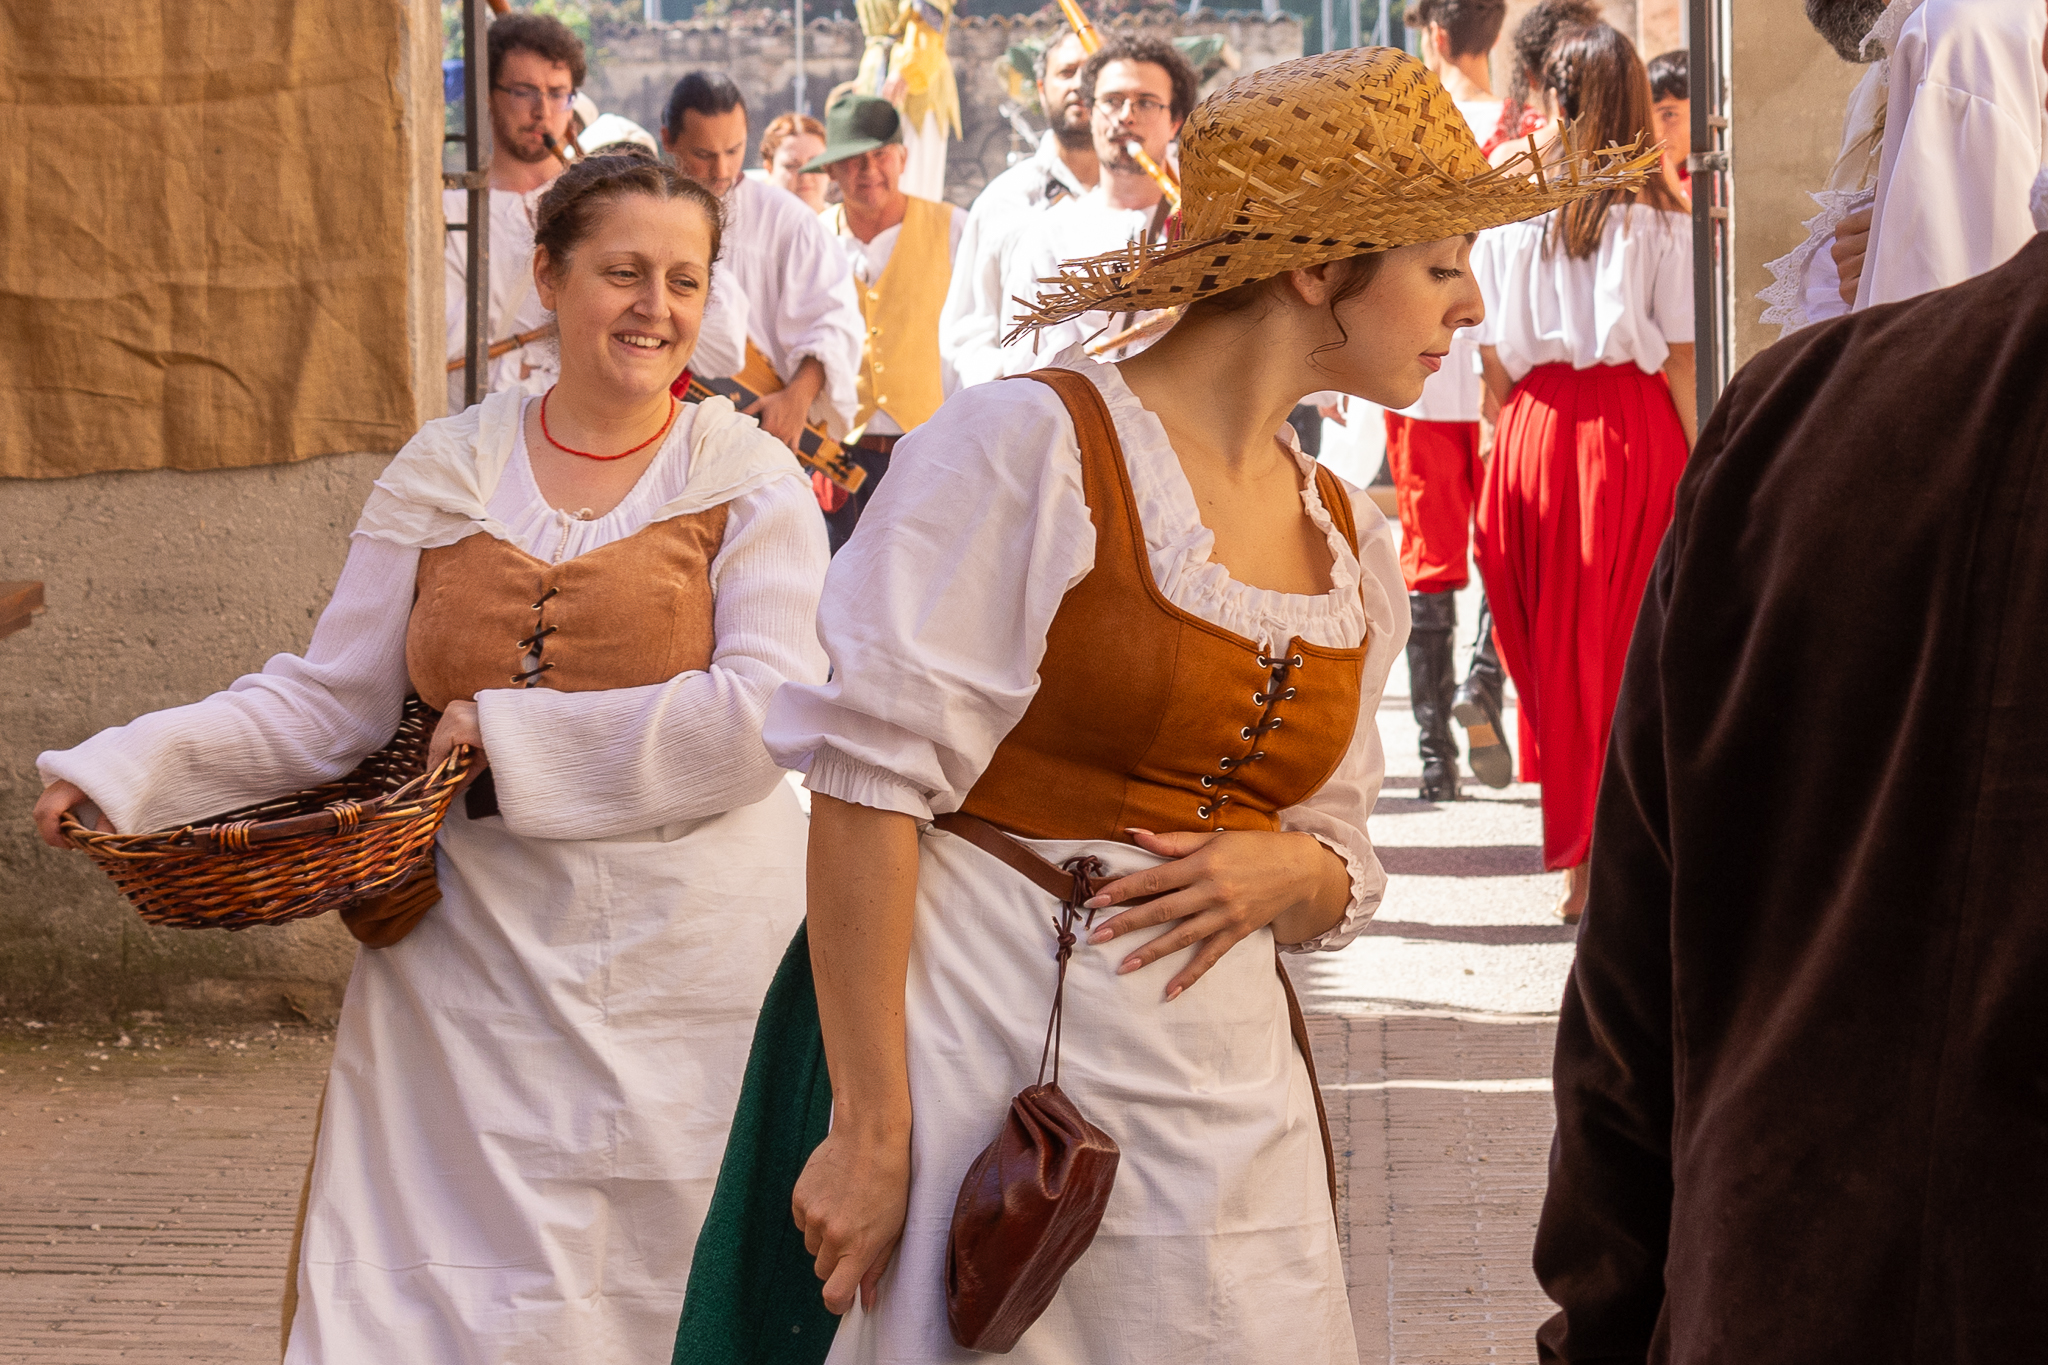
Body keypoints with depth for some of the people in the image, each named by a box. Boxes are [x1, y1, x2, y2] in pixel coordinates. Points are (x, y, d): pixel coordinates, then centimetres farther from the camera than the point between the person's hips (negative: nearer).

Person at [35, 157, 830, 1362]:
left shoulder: (752, 481, 0)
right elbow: (330, 699, 6)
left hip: (687, 957, -2)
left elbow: (763, 713, -12)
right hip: (477, 953, 2)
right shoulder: (445, 474, 7)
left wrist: (515, 738, -13)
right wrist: (129, 769, -7)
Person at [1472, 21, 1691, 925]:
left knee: (1552, 644, 13)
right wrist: (1696, 466, 2)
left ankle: (1573, 857, 18)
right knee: (1627, 646, 6)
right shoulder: (1658, 217, -5)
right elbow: (1679, 353, -5)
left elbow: (1492, 352, 4)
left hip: (1537, 425, 2)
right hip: (1634, 424, -2)